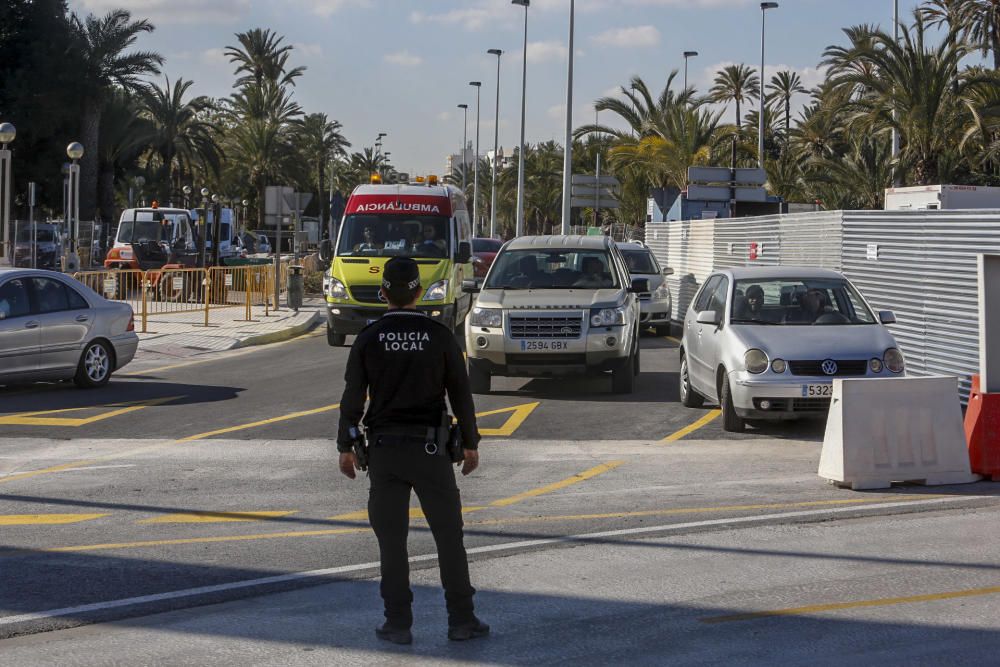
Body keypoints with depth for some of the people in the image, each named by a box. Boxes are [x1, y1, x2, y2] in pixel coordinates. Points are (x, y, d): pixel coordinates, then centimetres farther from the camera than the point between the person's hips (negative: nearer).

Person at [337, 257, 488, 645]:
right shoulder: (439, 336, -3)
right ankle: (461, 620, 8)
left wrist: (345, 446, 8)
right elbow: (460, 394, 0)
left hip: (384, 450, 1)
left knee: (391, 539, 6)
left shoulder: (369, 338, -2)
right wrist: (470, 444, 9)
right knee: (448, 534, 7)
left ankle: (398, 624, 7)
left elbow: (353, 398, -1)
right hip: (428, 448, -1)